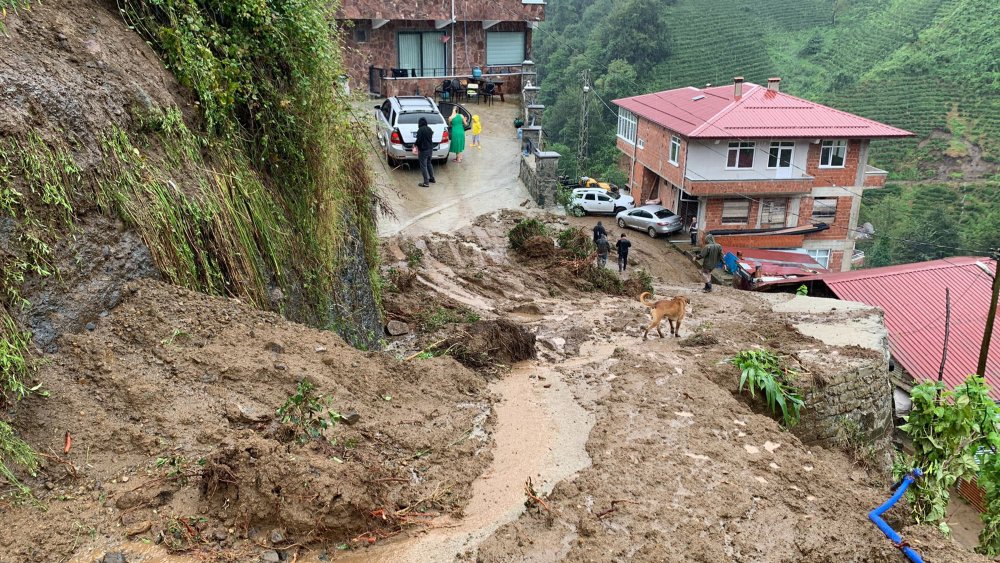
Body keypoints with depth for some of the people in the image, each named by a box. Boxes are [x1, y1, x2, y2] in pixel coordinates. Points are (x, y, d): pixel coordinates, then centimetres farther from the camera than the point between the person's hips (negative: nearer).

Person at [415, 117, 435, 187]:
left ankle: (426, 182, -5)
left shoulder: (420, 130, -17)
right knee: (429, 163, 24)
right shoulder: (429, 129, 7)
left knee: (423, 166, -3)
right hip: (430, 148, 8)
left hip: (423, 150, -8)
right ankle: (432, 178, 32)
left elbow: (419, 140, -19)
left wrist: (417, 146, 0)